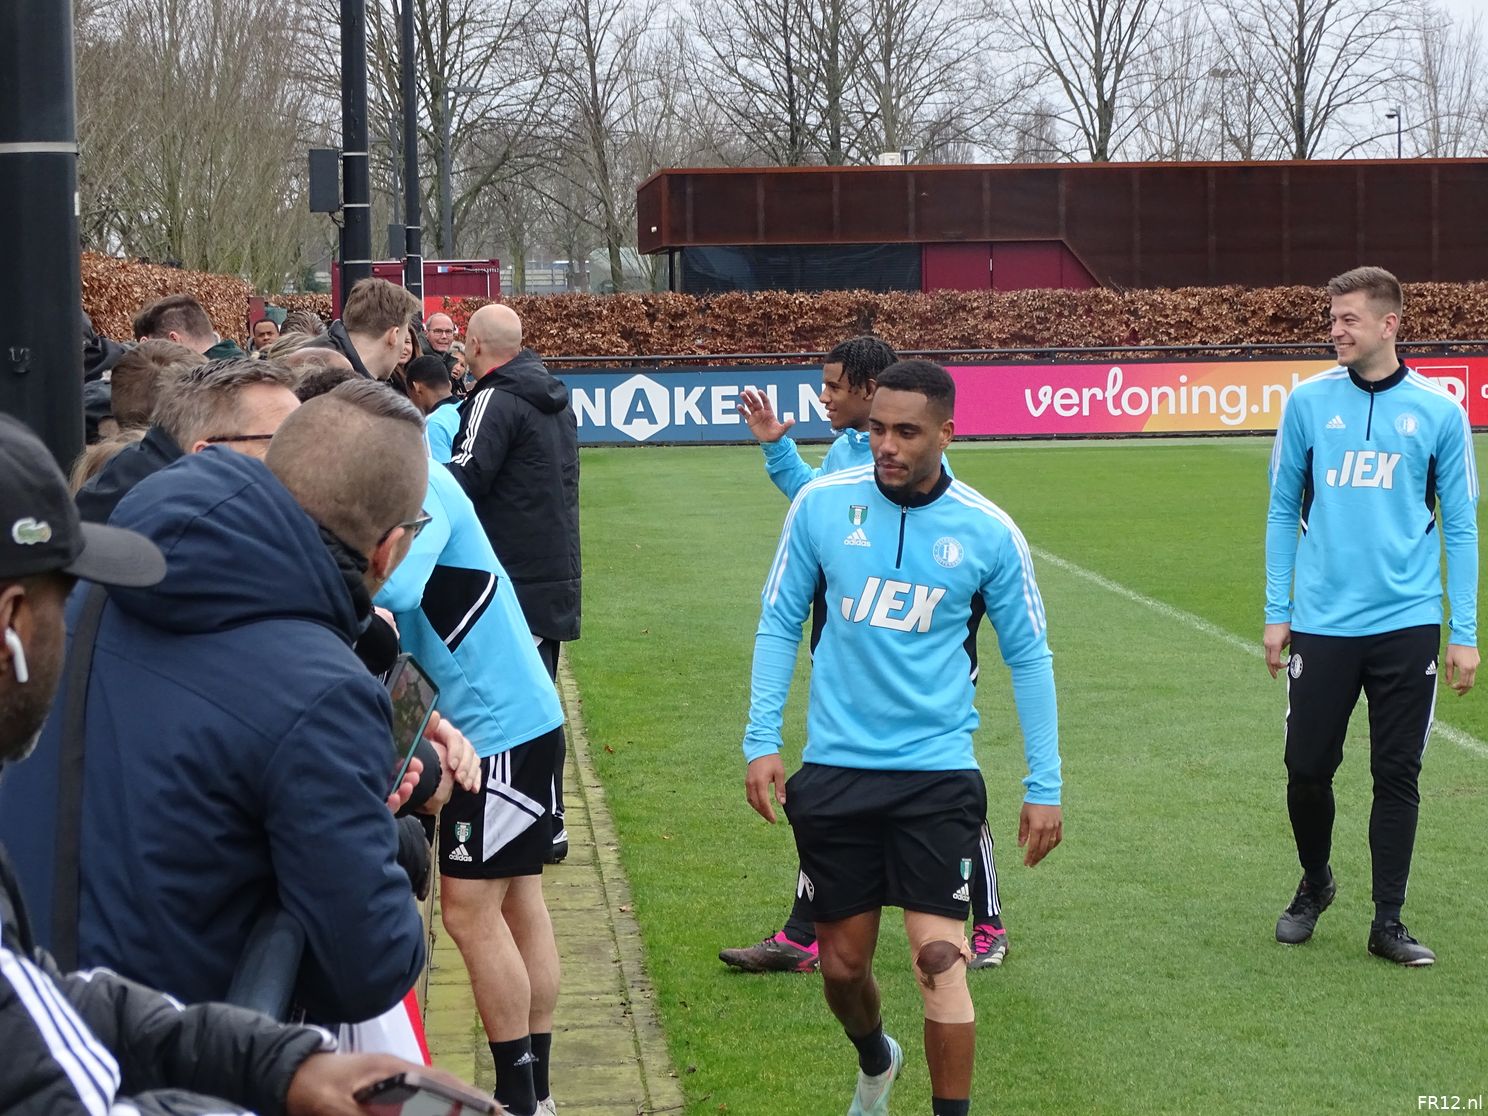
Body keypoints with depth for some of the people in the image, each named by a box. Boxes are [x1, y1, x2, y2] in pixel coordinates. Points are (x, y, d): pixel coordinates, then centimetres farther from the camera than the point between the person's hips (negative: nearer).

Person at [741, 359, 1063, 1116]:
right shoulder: (821, 506, -4)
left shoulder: (988, 533, -6)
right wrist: (761, 740, -1)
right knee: (842, 965, 12)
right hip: (834, 771, 2)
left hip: (938, 775, -2)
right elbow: (779, 622, 6)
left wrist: (1044, 785, 3)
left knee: (940, 964, -13)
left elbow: (1028, 656, 4)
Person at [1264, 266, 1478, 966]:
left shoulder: (1439, 411, 0)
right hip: (1322, 624, 1)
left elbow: (1460, 527, 4)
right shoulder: (1308, 402, 2)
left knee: (1398, 776, 3)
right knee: (1307, 769, 4)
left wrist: (1464, 633, 0)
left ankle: (1388, 921, 14)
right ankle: (1314, 886, 30)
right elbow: (1283, 510, 9)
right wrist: (1277, 612, 5)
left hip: (1408, 626, -1)